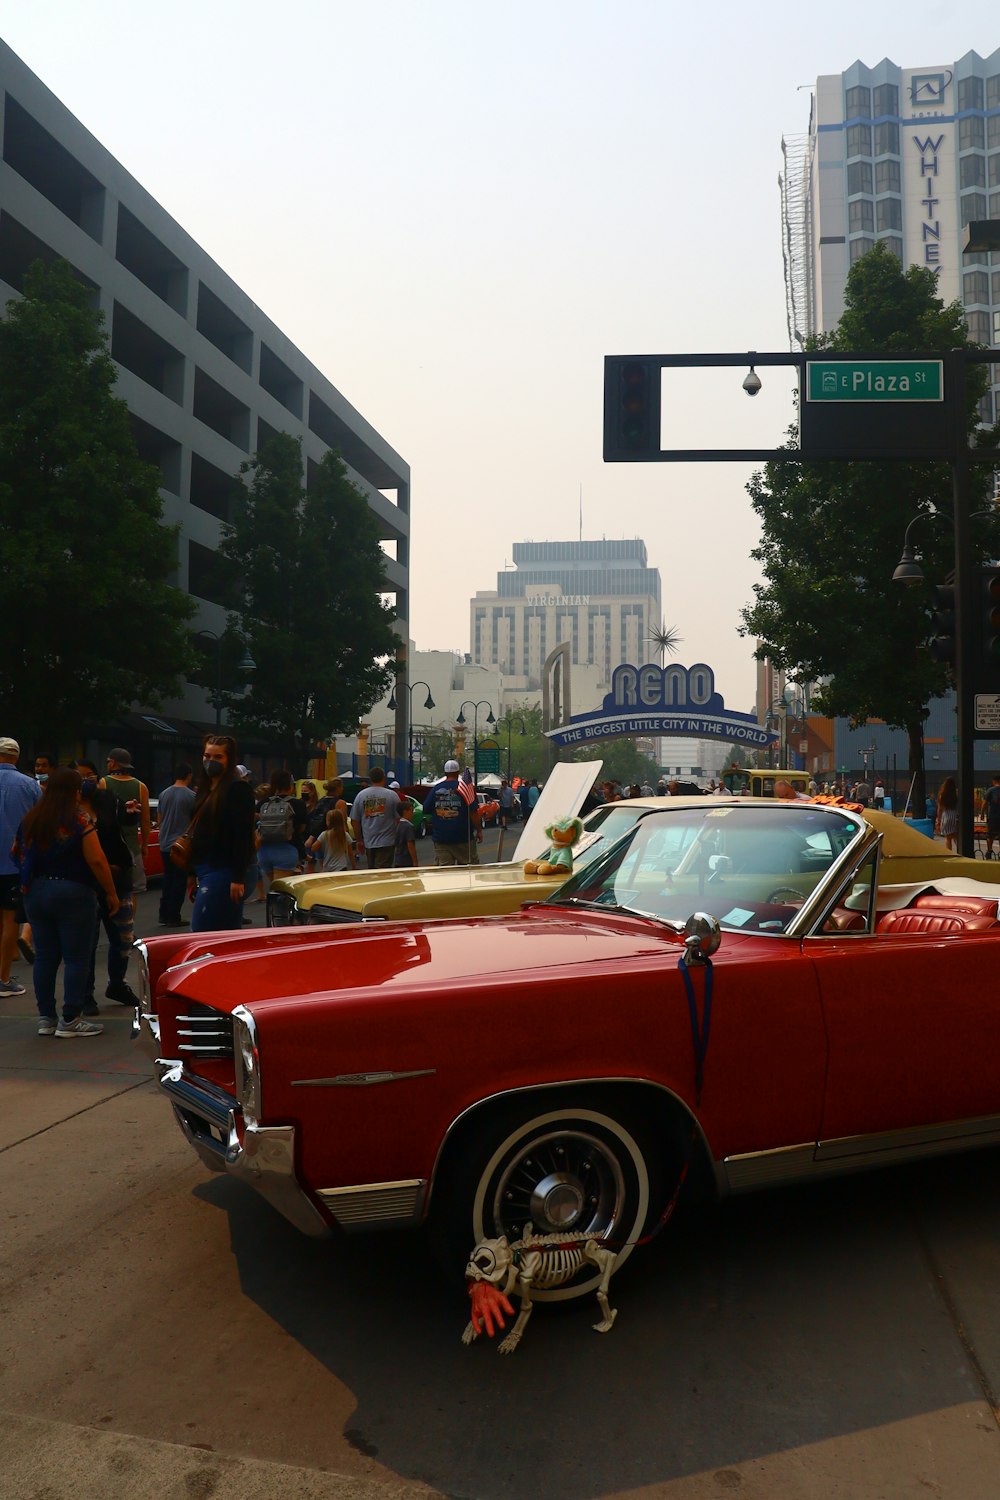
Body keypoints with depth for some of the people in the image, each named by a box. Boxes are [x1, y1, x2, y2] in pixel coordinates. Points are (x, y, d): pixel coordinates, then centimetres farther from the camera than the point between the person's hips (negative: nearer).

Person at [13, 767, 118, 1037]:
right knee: (76, 958, 1)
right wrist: (111, 893, -7)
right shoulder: (79, 821, -13)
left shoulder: (30, 820, 6)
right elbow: (96, 861, -16)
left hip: (35, 893, 6)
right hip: (73, 893, -6)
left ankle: (45, 1018, 16)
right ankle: (70, 1020, 2)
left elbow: (19, 854, 16)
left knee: (44, 956, 11)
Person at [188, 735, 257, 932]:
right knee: (229, 936, 12)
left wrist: (238, 878, -20)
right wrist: (192, 872, 18)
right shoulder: (205, 789, 17)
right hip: (204, 870, 9)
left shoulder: (238, 788, -9)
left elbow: (243, 835, -16)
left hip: (223, 871, -9)